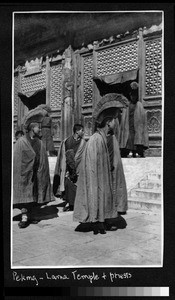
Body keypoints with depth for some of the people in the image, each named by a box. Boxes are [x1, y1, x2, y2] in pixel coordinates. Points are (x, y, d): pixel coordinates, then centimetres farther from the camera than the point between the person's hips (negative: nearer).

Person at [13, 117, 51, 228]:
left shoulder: (39, 142, 9)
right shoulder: (21, 142, -6)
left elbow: (43, 160, 11)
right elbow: (17, 159, -8)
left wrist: (42, 172, 4)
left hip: (37, 174, 6)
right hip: (25, 172, -5)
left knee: (34, 195, 9)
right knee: (25, 194, -7)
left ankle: (30, 216, 20)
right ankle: (24, 217, -3)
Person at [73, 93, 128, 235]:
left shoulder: (113, 139, 4)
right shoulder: (95, 141, -17)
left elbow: (116, 165, 9)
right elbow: (92, 171, -16)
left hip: (110, 181, 6)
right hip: (97, 181, -6)